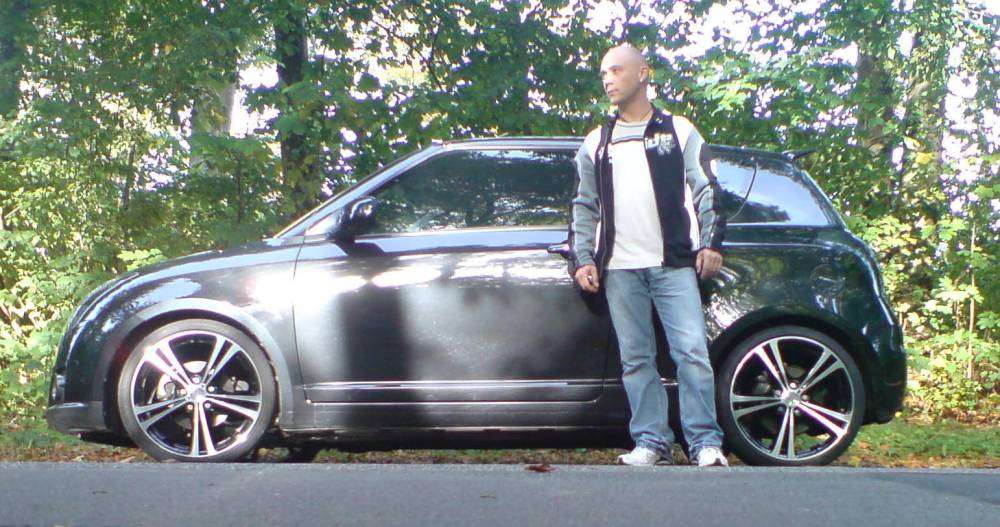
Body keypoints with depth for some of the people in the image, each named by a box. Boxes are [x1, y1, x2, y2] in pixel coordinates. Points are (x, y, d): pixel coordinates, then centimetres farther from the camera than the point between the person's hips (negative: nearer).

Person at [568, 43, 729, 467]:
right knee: (636, 359, 2)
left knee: (692, 352, -10)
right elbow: (585, 207, 17)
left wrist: (711, 243, -4)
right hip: (620, 269, 3)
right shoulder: (596, 143, 16)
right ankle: (651, 443, 6)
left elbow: (706, 192, 7)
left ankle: (706, 443, -8)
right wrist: (582, 259, 7)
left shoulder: (679, 131, 10)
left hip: (674, 264, -3)